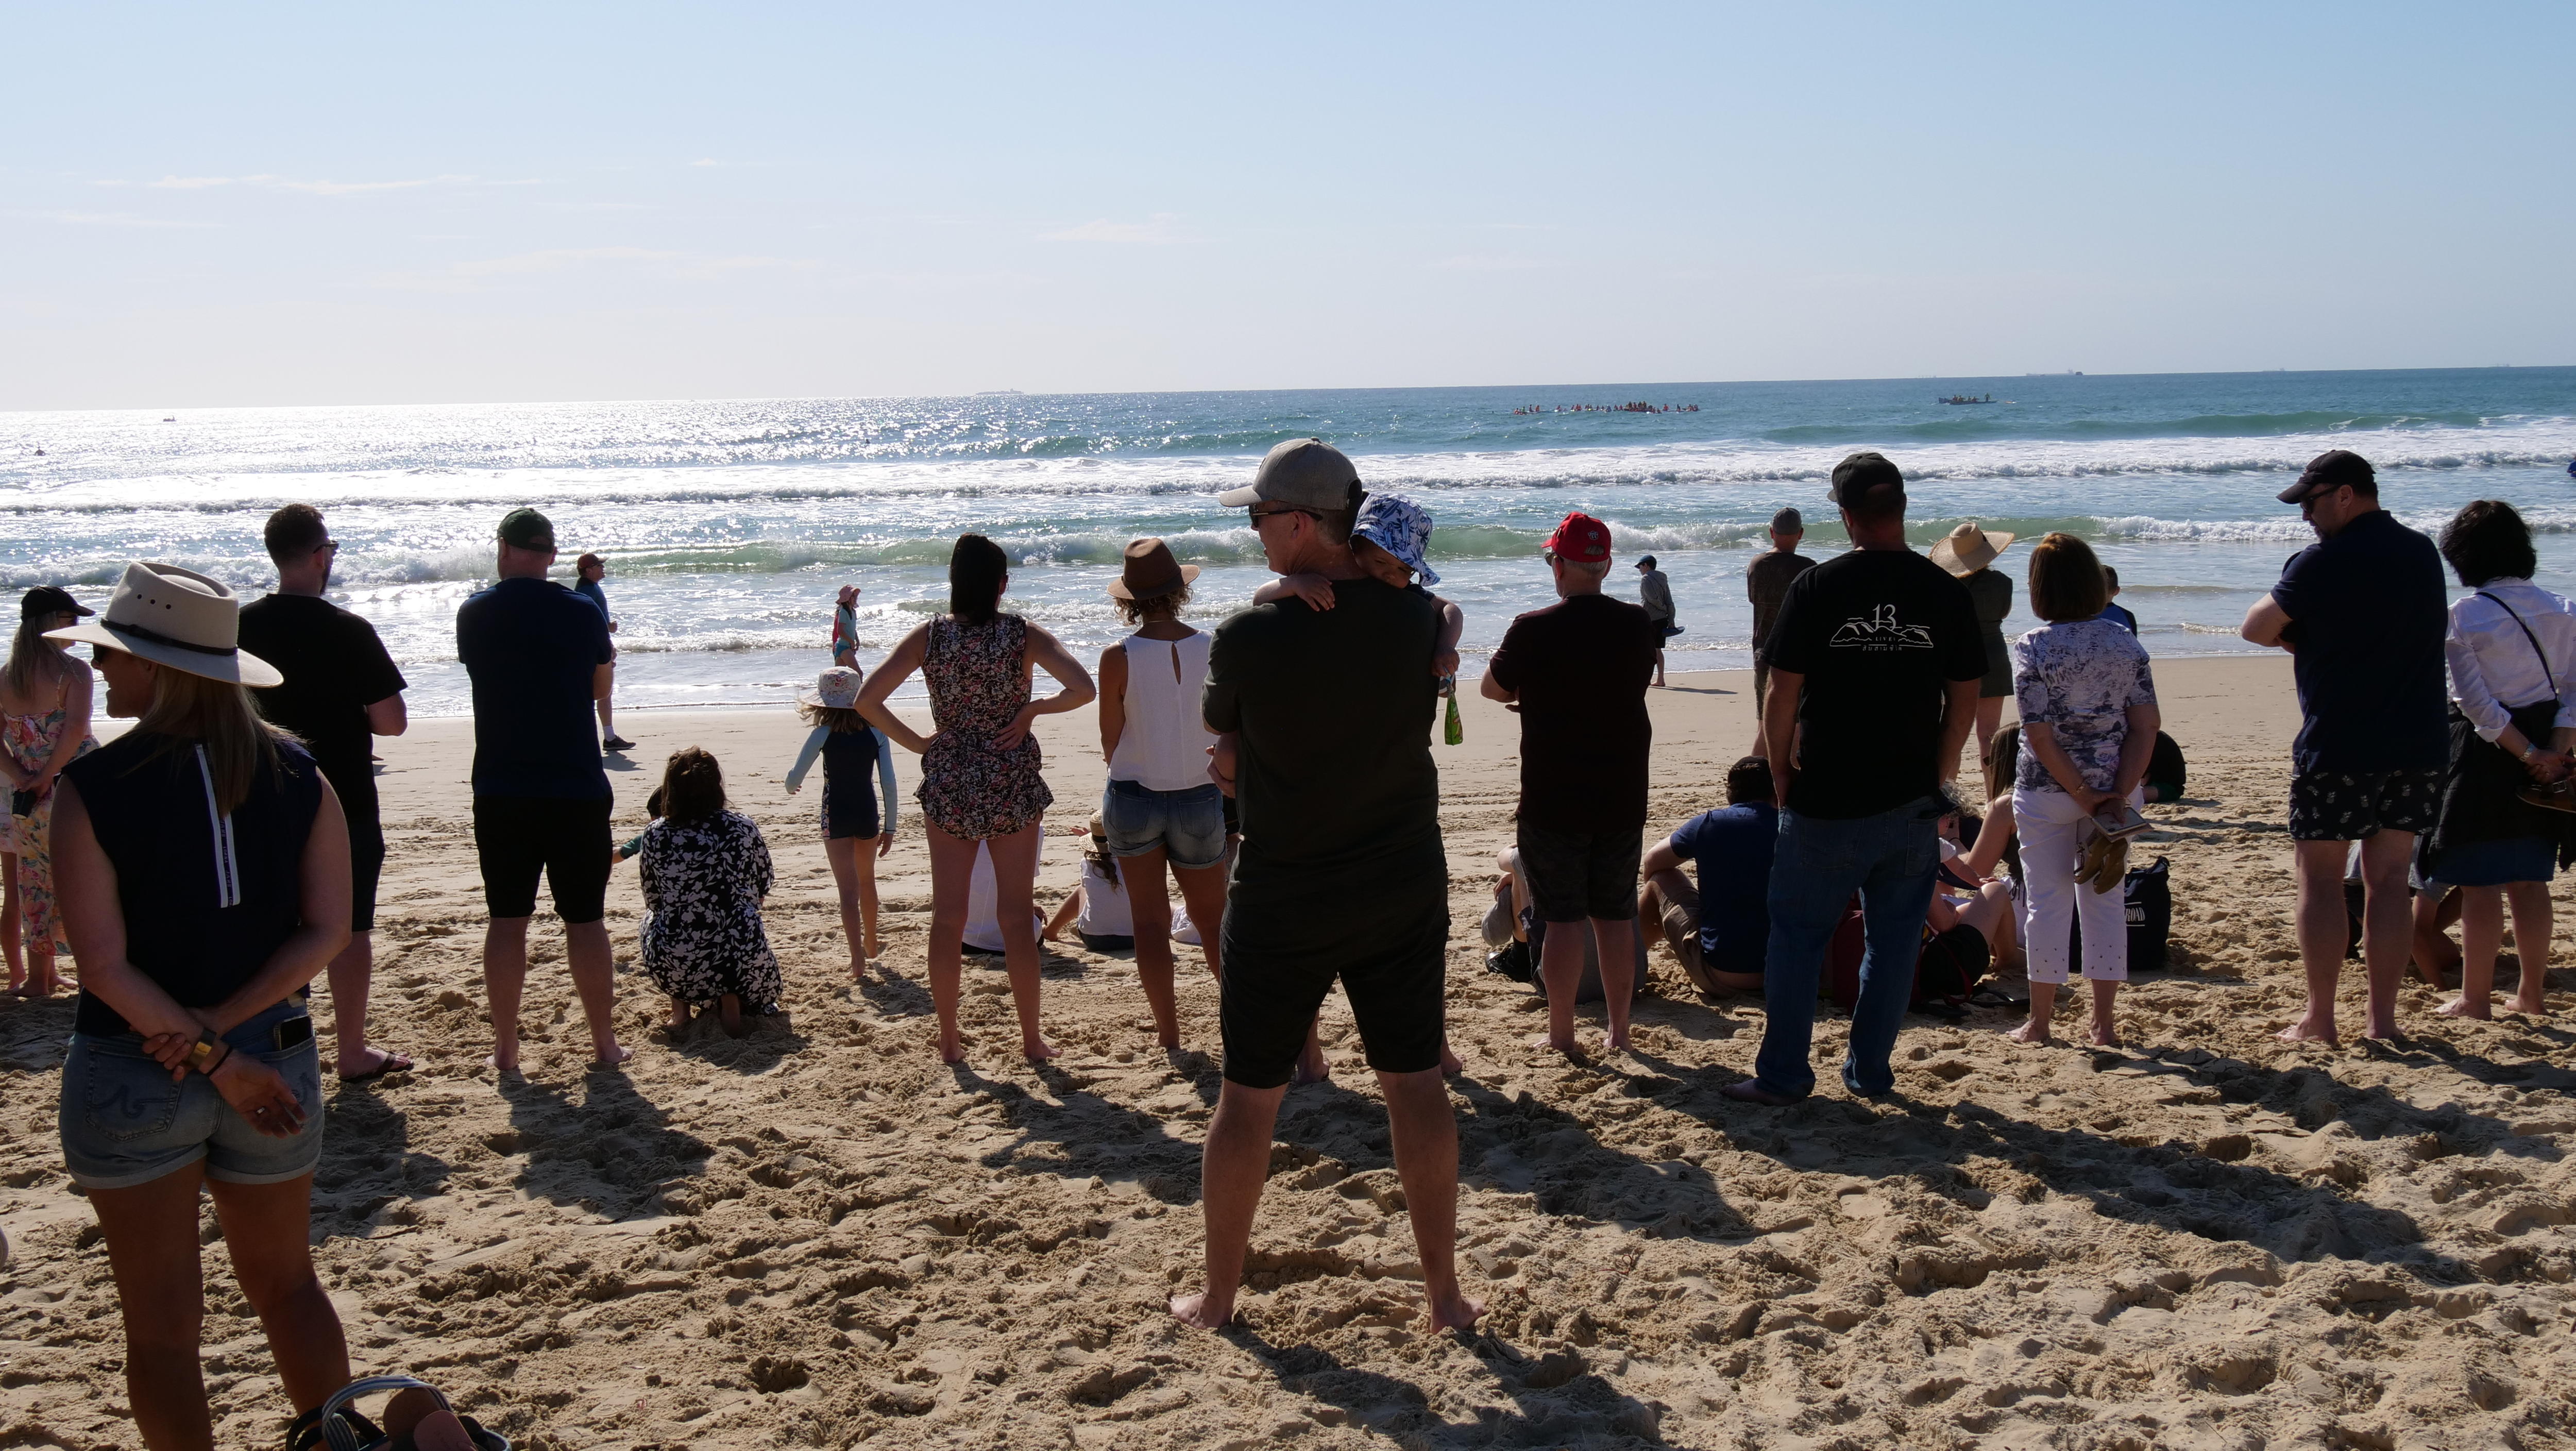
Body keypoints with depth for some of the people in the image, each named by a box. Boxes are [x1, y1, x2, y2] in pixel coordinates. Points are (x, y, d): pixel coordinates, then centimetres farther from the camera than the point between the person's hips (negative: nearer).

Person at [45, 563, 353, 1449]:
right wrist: (221, 1031, -9)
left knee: (161, 1324, 11)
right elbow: (327, 932, -7)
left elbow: (105, 966, -17)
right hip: (276, 1060, 4)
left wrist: (214, 1057, -12)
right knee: (286, 1286, 22)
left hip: (130, 1072, -3)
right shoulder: (297, 776, -4)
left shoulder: (91, 788, -14)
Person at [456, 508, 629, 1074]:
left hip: (500, 793, 1)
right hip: (577, 790, -1)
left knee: (506, 921, 8)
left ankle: (505, 1048, 12)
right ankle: (604, 1043, 12)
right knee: (586, 921, 6)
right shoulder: (582, 613, -3)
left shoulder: (475, 614, -1)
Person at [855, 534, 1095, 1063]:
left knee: (947, 917, 10)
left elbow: (867, 700, -11)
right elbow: (1083, 688, -20)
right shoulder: (1023, 635, -8)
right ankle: (1031, 1039, 15)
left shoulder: (929, 636, -5)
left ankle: (950, 1040, 17)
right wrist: (1033, 708, -6)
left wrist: (916, 742, -1)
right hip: (1013, 785, -1)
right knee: (1018, 915, 8)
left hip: (948, 785, 1)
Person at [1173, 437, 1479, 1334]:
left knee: (1248, 1098, 11)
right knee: (1415, 1084, 12)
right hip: (1405, 888, 3)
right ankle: (1445, 1293, 19)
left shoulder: (1248, 637, -17)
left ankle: (1217, 1294, 24)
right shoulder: (1419, 618, -5)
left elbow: (1226, 750, -2)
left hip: (1285, 898, -3)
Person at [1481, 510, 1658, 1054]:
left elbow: (1493, 688, -1)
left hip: (1553, 801, -4)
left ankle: (1561, 1034, 10)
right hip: (1623, 799, 4)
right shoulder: (1638, 626, -2)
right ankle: (1618, 1028, 21)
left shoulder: (1533, 631, -16)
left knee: (1560, 918, 5)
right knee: (1615, 915, 14)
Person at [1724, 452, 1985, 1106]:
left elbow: (1782, 697, -7)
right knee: (1894, 938, 13)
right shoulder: (1945, 592, -2)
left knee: (1797, 934, 7)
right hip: (1911, 802, 3)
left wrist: (1782, 777, 5)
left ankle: (1783, 1073, 11)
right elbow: (1964, 701, 4)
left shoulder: (1816, 587, -9)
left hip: (1826, 801, -2)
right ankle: (1869, 1069, 20)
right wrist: (1937, 778, 15)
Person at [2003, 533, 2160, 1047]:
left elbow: (2039, 735, -15)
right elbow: (2147, 725, -6)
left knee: (2047, 901, 5)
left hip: (2047, 791, -3)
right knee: (2105, 899, 11)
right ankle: (2104, 1025, 15)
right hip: (2115, 788, 3)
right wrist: (2116, 795, -10)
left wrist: (2086, 798, -12)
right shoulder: (2126, 643, 1)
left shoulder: (2032, 646, -10)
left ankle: (2039, 1023, 14)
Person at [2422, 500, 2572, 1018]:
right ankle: (2531, 994, 20)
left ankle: (2475, 998, 6)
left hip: (2486, 754, -6)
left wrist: (2529, 754, -10)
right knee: (2529, 880, 14)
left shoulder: (2462, 616, -12)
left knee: (2480, 882, 1)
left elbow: (2478, 704, -15)